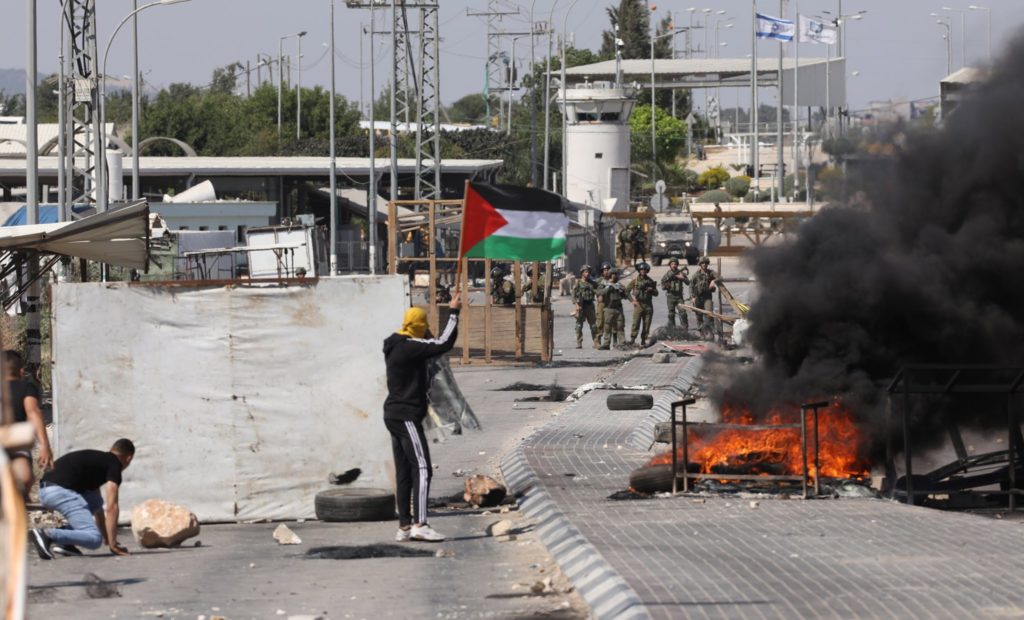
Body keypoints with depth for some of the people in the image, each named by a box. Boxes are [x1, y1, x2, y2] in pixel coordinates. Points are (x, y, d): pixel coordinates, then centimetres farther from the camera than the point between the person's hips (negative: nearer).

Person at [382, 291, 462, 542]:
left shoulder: (396, 346, 13)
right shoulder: (409, 347, -16)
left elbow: (429, 343, 26)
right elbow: (443, 343, -23)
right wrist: (453, 313, -13)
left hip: (394, 415, 10)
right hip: (407, 416, -10)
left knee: (404, 473, 11)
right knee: (422, 468, -13)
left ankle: (404, 527, 12)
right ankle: (419, 524, -22)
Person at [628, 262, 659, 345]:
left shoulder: (650, 281, 12)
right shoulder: (635, 281, 3)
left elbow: (656, 294, 17)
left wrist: (652, 290, -5)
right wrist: (633, 300, -6)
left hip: (648, 305, 3)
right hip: (638, 304, -3)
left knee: (647, 324, 3)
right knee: (636, 323, -11)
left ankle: (643, 340, 10)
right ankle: (632, 340, -9)